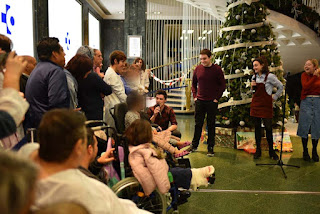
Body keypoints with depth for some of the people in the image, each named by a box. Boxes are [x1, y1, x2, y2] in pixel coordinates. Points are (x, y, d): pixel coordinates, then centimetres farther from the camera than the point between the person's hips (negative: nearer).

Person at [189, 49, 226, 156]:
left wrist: (217, 98, -6)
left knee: (211, 125, 6)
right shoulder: (198, 69, 4)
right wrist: (194, 96, 5)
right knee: (198, 124, 10)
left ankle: (210, 148, 15)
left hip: (212, 102, -2)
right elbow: (194, 83, 15)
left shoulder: (217, 69, -5)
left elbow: (222, 85, -1)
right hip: (199, 101, 3)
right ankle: (194, 145, 22)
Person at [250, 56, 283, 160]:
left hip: (266, 105, -5)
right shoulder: (254, 77, 8)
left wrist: (275, 97, 2)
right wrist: (252, 86, -1)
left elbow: (281, 87, 2)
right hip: (255, 104, 5)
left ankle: (271, 151, 13)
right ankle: (258, 150, 16)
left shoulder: (270, 76, -8)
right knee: (257, 127, 7)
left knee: (268, 128, -1)